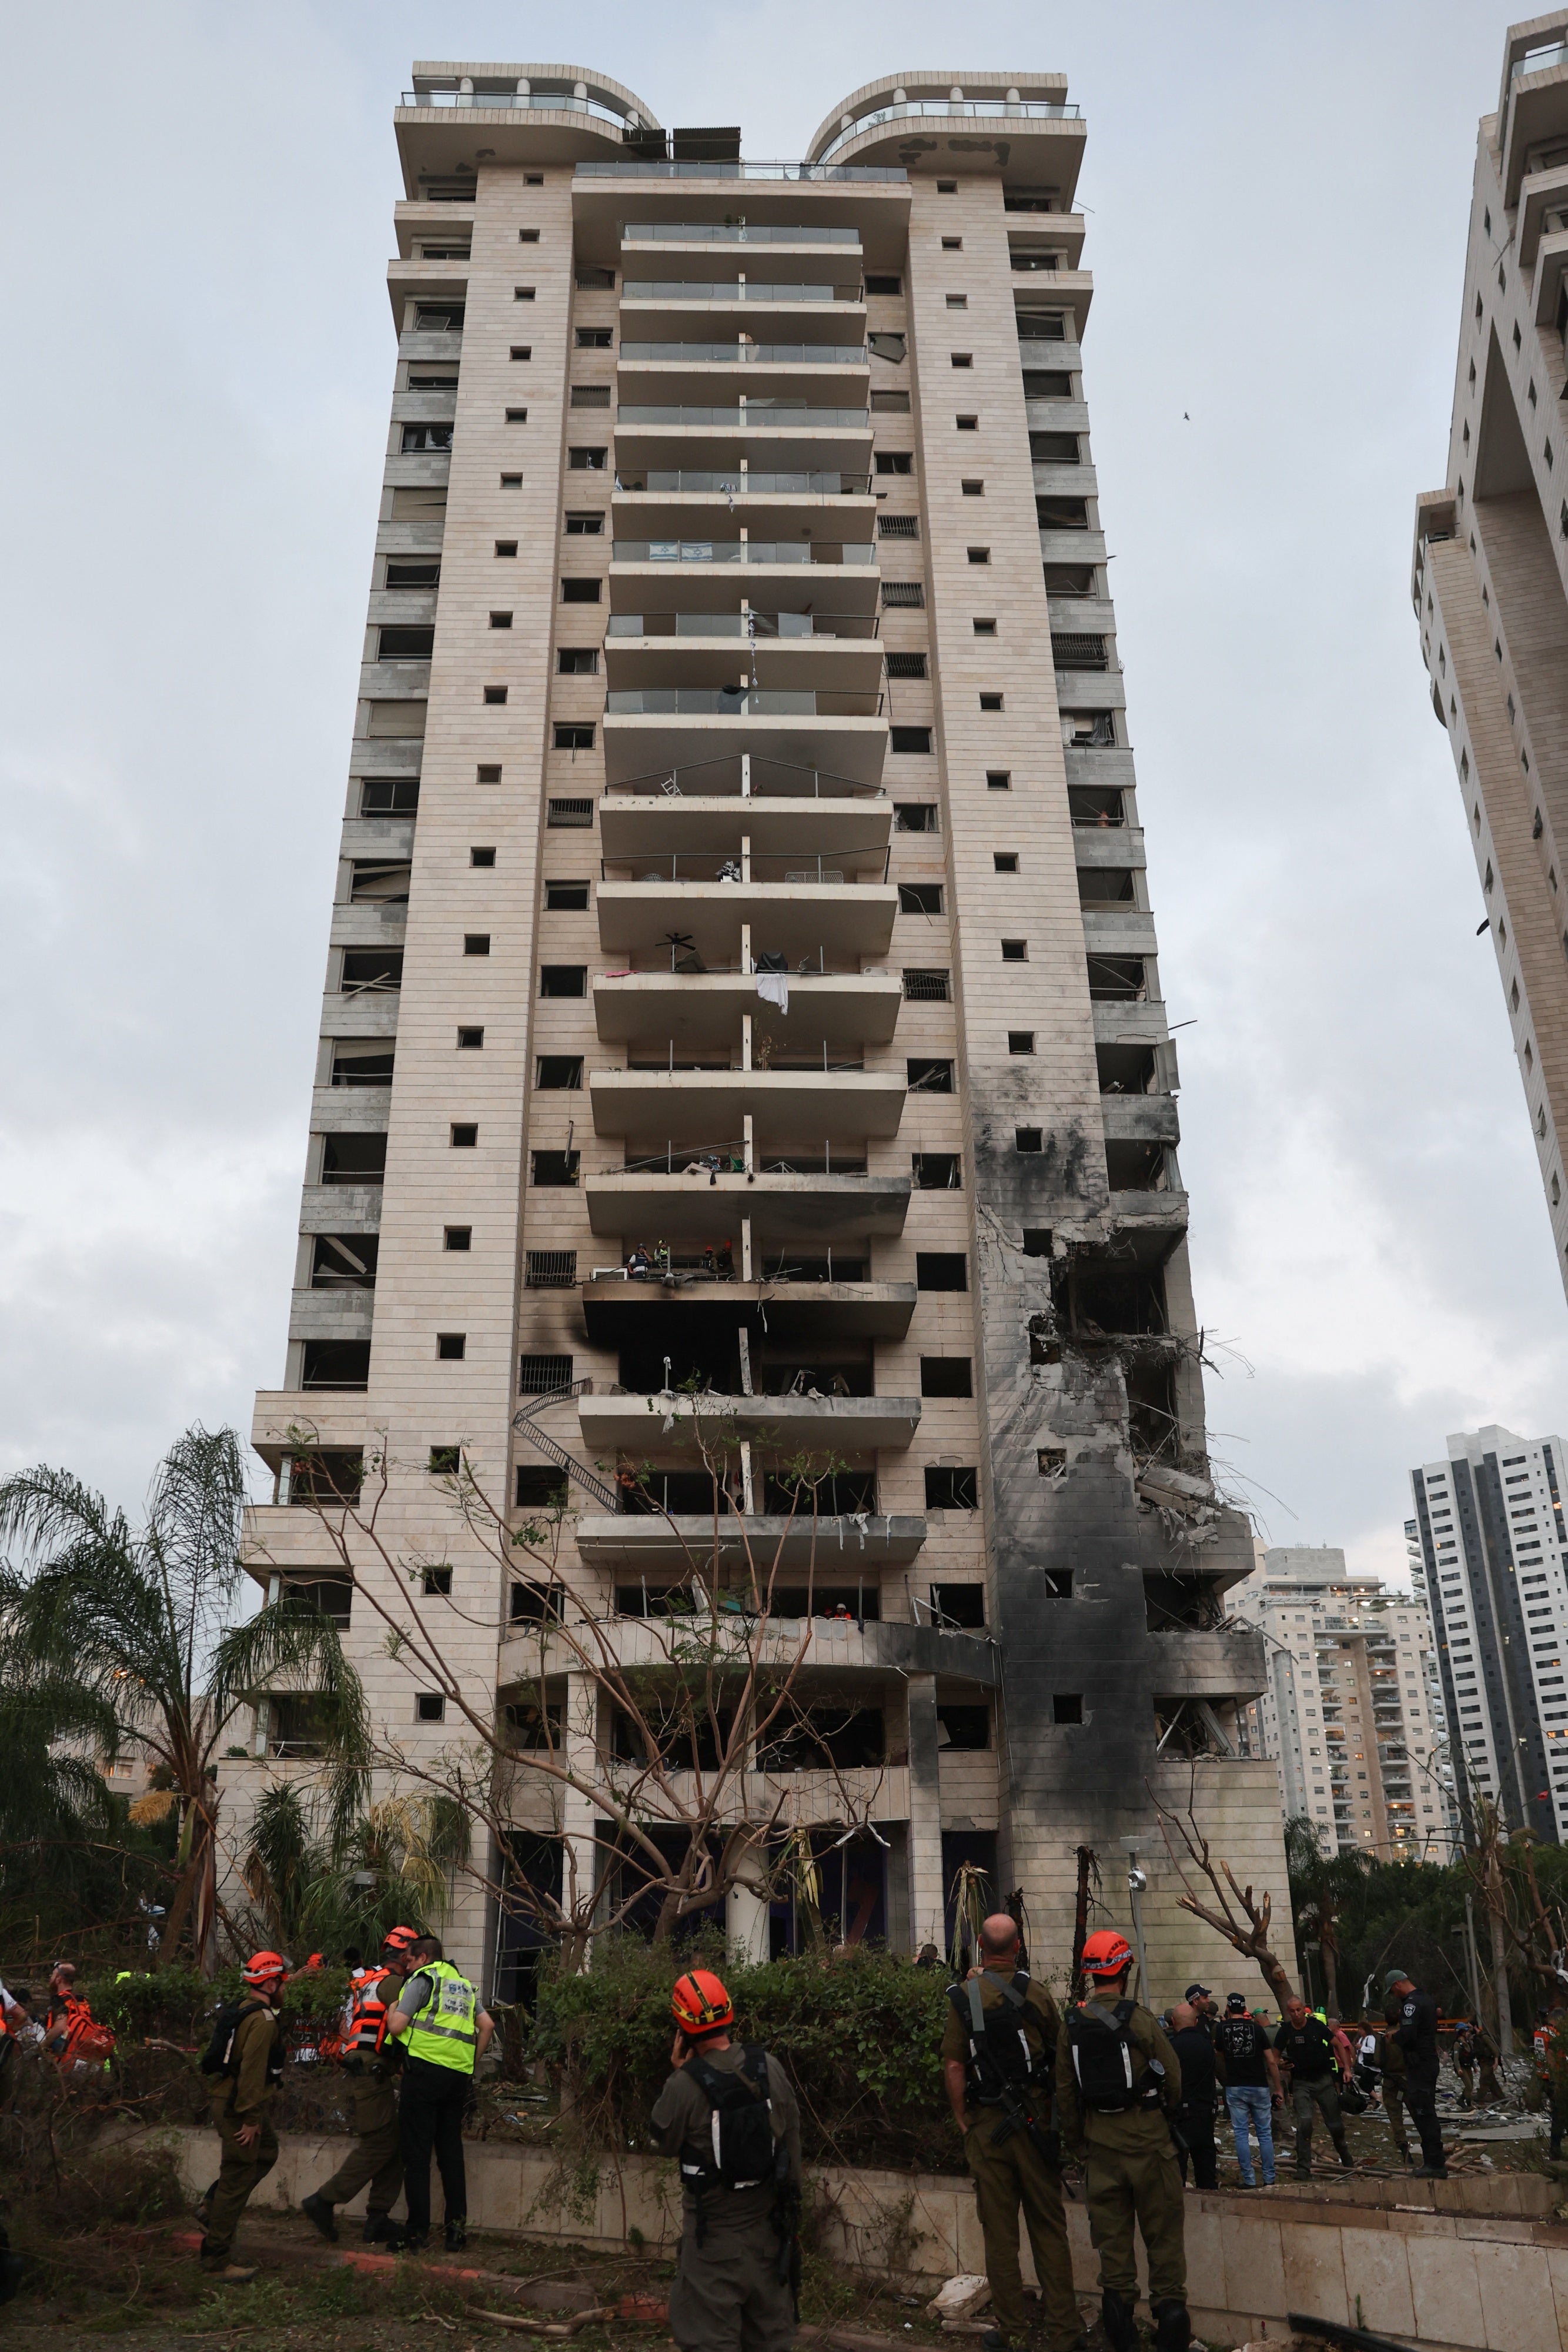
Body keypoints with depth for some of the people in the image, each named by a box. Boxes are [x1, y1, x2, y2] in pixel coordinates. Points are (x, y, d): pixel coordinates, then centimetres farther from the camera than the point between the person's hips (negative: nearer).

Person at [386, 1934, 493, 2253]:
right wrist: (473, 2064, 19)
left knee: (416, 2154, 1)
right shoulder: (464, 1985, 19)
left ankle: (418, 2232, 1)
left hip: (425, 2069, -6)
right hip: (459, 2076, 6)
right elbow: (488, 2025, 14)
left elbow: (397, 2026, -7)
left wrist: (393, 2009, 14)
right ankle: (457, 2227, 10)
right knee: (451, 2152, 12)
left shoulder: (422, 1981, -1)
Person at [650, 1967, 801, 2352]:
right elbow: (792, 2136, 3)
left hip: (714, 2228, -4)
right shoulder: (770, 2068, -8)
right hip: (768, 2219, 4)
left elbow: (664, 2143, -5)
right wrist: (790, 2194, 17)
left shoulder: (685, 2084, -22)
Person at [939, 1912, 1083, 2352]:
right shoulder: (1037, 1993, -6)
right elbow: (1060, 2058, 2)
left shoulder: (963, 1997, -6)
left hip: (987, 2124, 0)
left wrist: (963, 2120, 2)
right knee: (1049, 2228, 9)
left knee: (1000, 2232, 9)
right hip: (1036, 2120, 0)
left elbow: (953, 2065, -7)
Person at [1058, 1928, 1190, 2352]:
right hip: (1147, 2141, -4)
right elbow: (1174, 2077, -5)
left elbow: (1065, 2093, 3)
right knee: (1162, 2231, 7)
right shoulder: (1138, 2019, -14)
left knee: (1111, 2234, 10)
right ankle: (1169, 2304, 5)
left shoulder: (1072, 2026, -2)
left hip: (1100, 2144, 4)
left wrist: (1078, 2143, 15)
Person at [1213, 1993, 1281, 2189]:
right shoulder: (1256, 2028, -2)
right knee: (1265, 2133, 8)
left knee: (1241, 2134, 4)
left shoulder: (1222, 2028, 0)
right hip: (1259, 2086, 0)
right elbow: (1272, 2062, -4)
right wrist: (1278, 2089, 4)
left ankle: (1249, 2180, 3)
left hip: (1235, 2088, 0)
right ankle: (1269, 2179, 9)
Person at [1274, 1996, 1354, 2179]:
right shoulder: (1285, 2031, -4)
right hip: (1301, 2083, 0)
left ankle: (1345, 2155, 37)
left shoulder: (1316, 2025, -6)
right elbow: (1275, 2057, 5)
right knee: (1304, 2122, -18)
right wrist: (1281, 2064, -17)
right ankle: (1303, 2167, -9)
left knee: (1335, 2124, 7)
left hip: (1324, 2080, 0)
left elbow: (1338, 2045, 3)